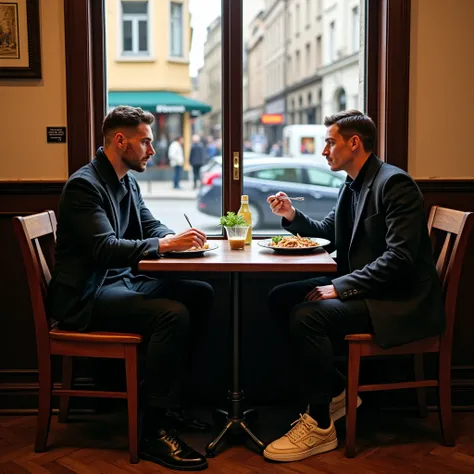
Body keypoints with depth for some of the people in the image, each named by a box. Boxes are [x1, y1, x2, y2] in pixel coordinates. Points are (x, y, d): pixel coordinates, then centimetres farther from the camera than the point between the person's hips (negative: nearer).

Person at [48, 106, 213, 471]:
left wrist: (179, 238, -6)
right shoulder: (84, 185, -16)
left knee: (201, 294, 0)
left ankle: (169, 400, 7)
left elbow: (151, 226, 16)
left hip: (122, 281, 10)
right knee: (173, 314, -28)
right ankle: (154, 431, -20)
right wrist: (165, 245, -29)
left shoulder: (127, 181, 13)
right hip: (86, 296, -10)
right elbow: (105, 248, -26)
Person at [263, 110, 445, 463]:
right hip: (361, 286, 10)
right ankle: (335, 391, 10)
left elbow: (399, 258, -25)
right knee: (280, 298, 2)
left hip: (397, 301, -10)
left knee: (306, 315, -26)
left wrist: (340, 287, -24)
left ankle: (319, 424, -10)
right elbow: (327, 231, 25)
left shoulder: (394, 183, -17)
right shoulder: (353, 185, 11)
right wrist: (293, 216, 7)